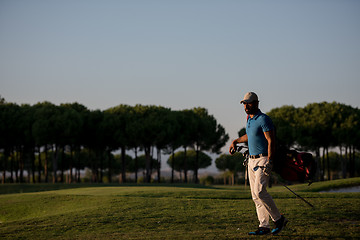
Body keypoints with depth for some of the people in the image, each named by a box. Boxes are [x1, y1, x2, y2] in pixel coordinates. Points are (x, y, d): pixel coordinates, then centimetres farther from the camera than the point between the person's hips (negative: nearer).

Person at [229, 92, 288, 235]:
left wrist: (269, 162, -23)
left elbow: (271, 141, -18)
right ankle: (264, 226, 5)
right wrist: (235, 141, 38)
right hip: (251, 160, 9)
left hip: (263, 159, -9)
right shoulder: (249, 120, 15)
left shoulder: (263, 119, -12)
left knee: (259, 191, -19)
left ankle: (278, 219, -6)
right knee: (255, 195, 4)